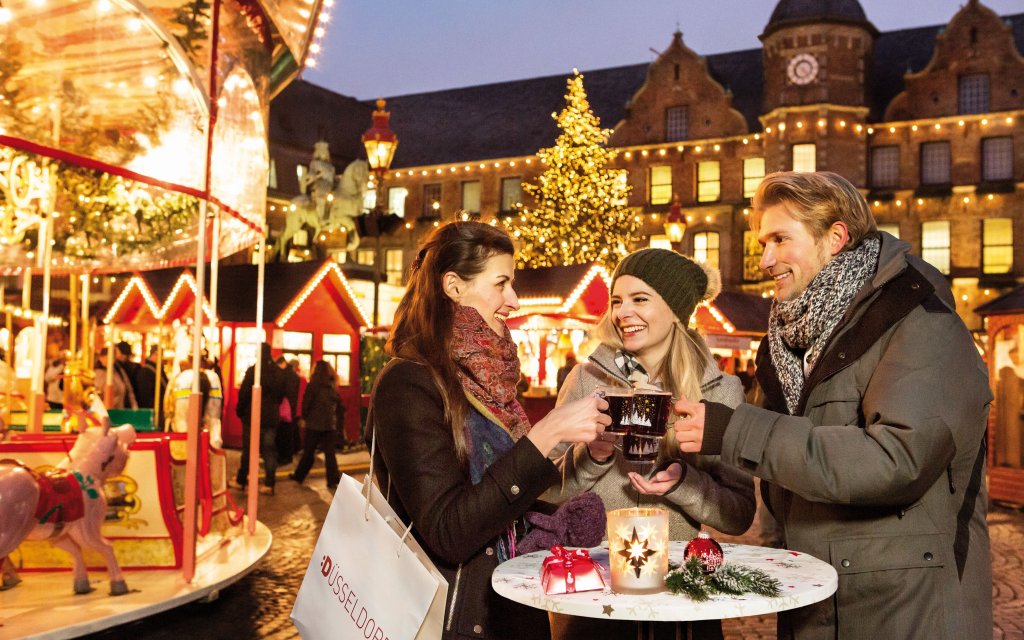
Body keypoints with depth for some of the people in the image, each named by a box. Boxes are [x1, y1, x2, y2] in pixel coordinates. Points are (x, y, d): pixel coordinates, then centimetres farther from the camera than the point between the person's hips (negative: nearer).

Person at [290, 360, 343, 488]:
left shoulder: (313, 385, -7)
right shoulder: (333, 386, 5)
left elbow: (306, 402, -7)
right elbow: (340, 405, 7)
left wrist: (304, 417, 8)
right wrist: (339, 424, 10)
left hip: (314, 423, -3)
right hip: (331, 424, 3)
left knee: (308, 452, 10)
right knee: (329, 453, 4)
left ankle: (299, 476, 22)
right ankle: (332, 480, 1)